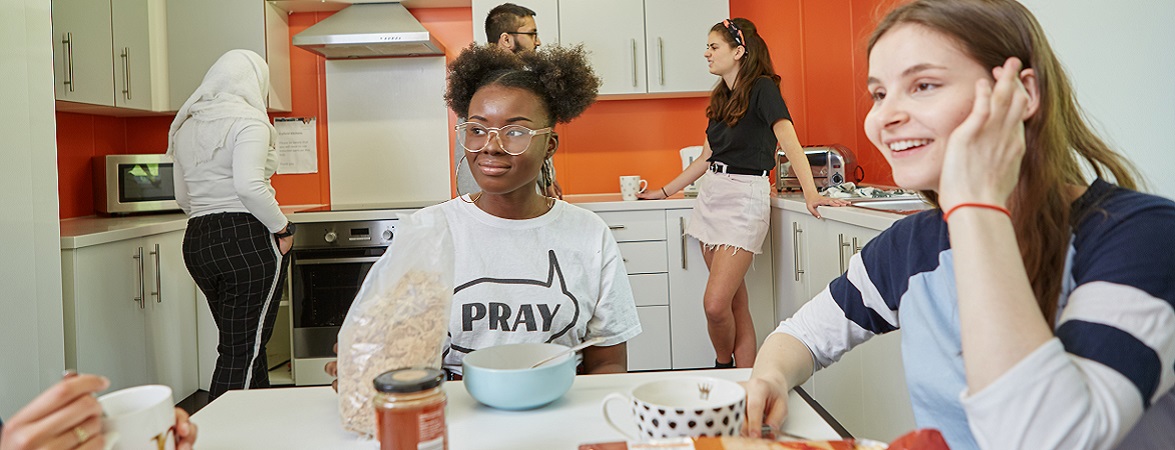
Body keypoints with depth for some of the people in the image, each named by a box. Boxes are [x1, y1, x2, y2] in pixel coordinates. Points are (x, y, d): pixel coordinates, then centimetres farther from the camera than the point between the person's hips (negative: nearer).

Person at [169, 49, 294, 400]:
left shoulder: (186, 127, 15)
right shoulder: (248, 122, -9)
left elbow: (183, 197, 19)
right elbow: (249, 186, -22)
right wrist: (282, 227, -12)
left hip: (196, 241, 8)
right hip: (247, 242, -8)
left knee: (238, 344, 18)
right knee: (244, 353, -2)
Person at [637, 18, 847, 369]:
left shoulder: (761, 89, -9)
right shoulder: (721, 98, 15)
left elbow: (789, 141, -21)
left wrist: (810, 193, -33)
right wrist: (664, 192, 24)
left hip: (745, 198, -8)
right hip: (712, 195, 8)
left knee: (716, 305, -12)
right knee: (735, 303, 8)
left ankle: (726, 368, 14)